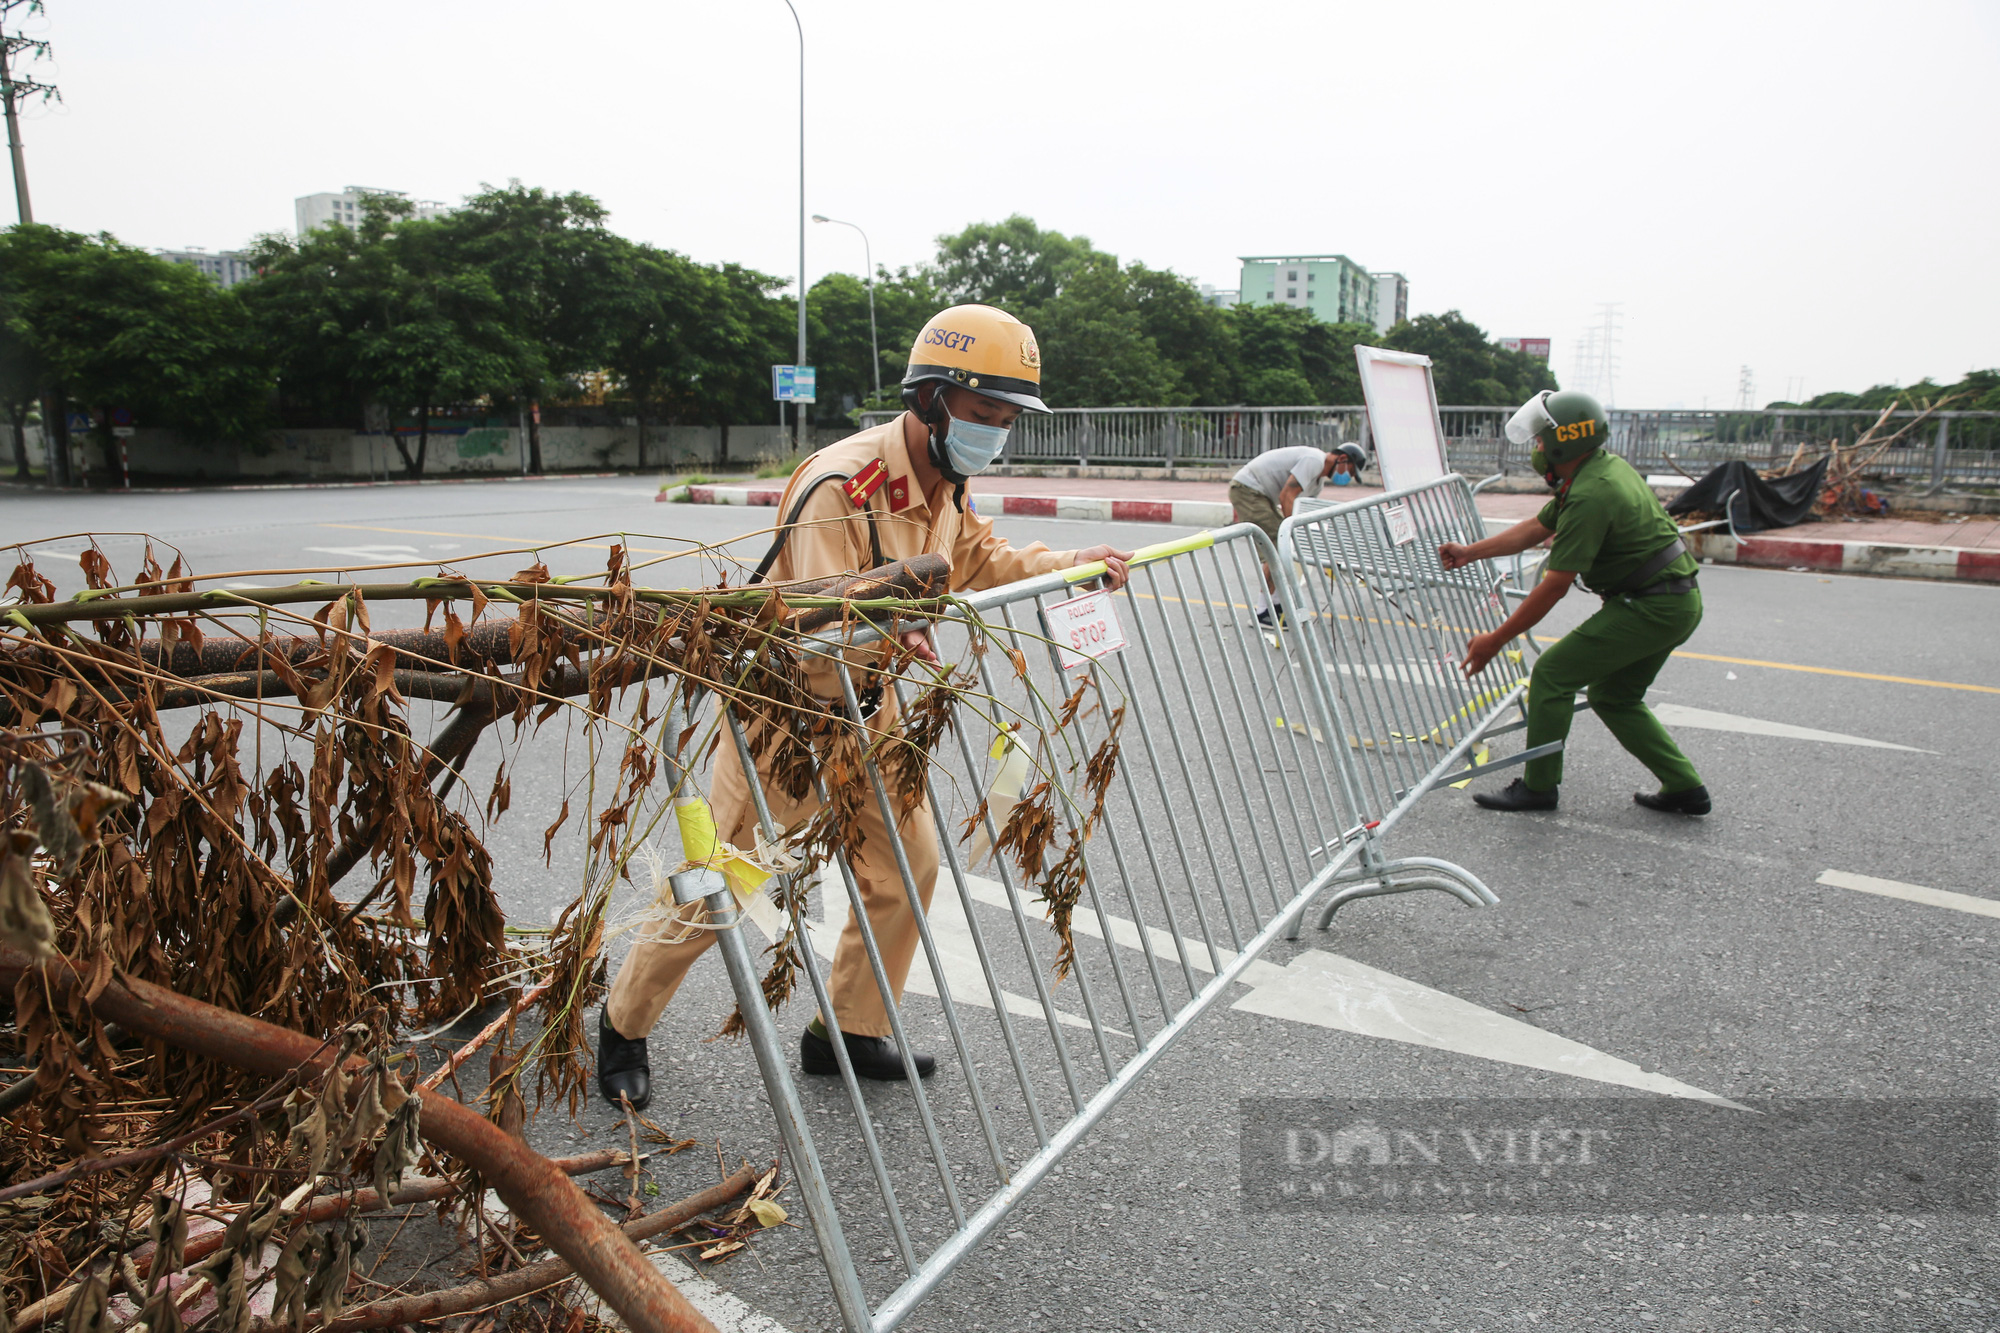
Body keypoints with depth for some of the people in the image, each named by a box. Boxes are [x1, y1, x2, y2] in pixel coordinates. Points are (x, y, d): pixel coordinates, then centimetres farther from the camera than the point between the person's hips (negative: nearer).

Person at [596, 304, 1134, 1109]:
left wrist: (1075, 565, 6)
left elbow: (980, 561, 16)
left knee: (908, 867, 10)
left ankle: (850, 1033, 29)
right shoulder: (841, 487, -28)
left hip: (863, 710, 8)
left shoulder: (944, 483, 1)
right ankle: (622, 1024, 27)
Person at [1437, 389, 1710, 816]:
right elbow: (1538, 527, 20)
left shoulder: (1591, 495, -23)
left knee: (1553, 673, -4)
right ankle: (1684, 787, 23)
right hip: (1678, 603, 10)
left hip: (1650, 609, -10)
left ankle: (1537, 785, 5)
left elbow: (1554, 587, -22)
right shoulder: (1605, 467, 10)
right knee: (1613, 694, 19)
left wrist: (1496, 640, -16)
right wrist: (1470, 552, 23)